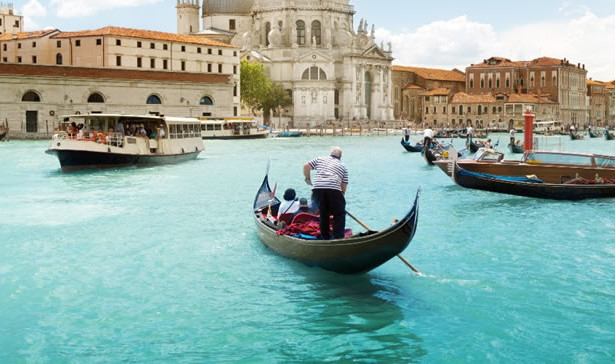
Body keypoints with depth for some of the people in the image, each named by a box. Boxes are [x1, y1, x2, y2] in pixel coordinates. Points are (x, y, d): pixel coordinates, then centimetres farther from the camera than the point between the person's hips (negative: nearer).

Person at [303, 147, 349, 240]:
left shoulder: (320, 159, 25)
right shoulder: (343, 166, 22)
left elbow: (306, 166, 18)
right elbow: (343, 186, 17)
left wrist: (307, 179, 31)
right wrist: (341, 195, 25)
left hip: (317, 188, 3)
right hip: (334, 189, -2)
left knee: (323, 212, 20)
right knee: (339, 214, 9)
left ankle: (325, 236, 25)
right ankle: (338, 237, 1)